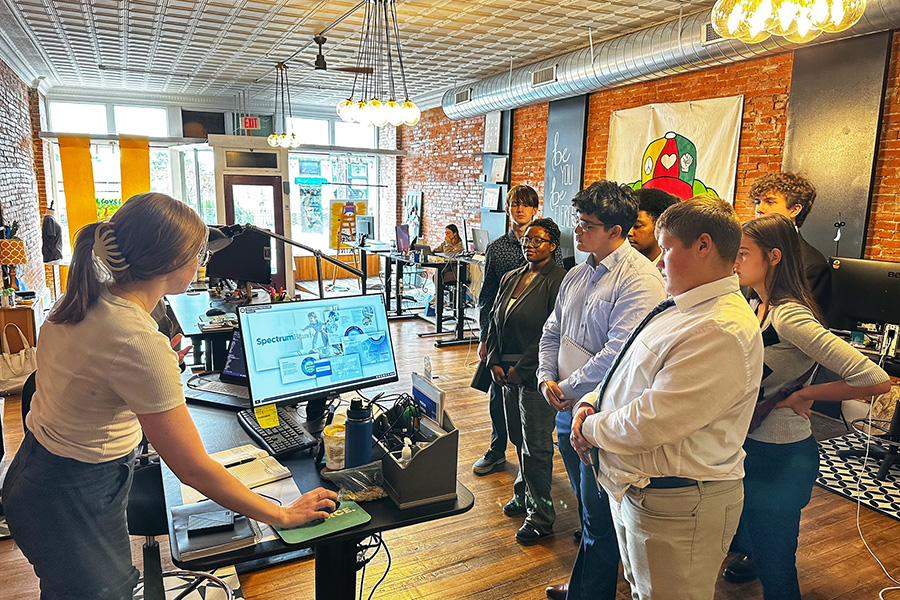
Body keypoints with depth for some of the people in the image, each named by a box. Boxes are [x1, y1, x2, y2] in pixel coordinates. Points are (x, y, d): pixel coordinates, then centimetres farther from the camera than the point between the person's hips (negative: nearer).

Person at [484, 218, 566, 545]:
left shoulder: (558, 280, -11)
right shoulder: (511, 278, 13)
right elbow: (495, 321, 14)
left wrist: (521, 369, -14)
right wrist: (494, 362, 3)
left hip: (535, 374, -7)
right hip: (507, 373, 7)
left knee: (536, 445, 2)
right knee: (518, 439, 17)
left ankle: (540, 515, 16)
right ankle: (524, 495, 36)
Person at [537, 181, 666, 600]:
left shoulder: (639, 279, -17)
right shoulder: (577, 275, 9)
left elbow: (620, 353, -24)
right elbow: (553, 331, 15)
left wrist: (570, 388, -16)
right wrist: (547, 377, 0)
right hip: (568, 409, 9)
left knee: (599, 519, 7)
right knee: (586, 506, 25)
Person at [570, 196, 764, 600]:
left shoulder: (722, 332, -28)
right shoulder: (680, 309, 7)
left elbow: (647, 425, -30)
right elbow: (630, 377, 16)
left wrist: (592, 428, -12)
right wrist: (591, 403, -1)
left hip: (675, 506, -9)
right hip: (632, 487, 9)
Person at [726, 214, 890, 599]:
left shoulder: (789, 317, -25)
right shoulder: (758, 305, 3)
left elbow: (876, 381, -30)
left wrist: (803, 394, -20)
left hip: (780, 457, -8)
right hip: (750, 445, 8)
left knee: (774, 569, 9)